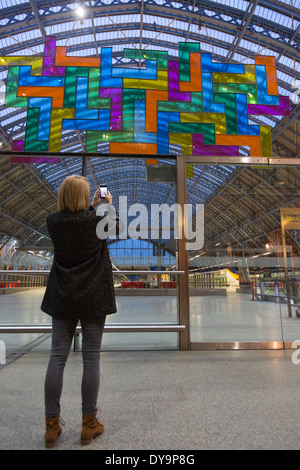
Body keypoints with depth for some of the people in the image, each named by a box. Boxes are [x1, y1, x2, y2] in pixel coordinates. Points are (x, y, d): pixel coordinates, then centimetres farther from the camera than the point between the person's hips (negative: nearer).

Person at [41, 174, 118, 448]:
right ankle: (89, 424, 21)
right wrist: (109, 204, 24)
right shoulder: (97, 220, -12)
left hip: (63, 298, 4)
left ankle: (52, 425, 23)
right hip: (93, 298, -3)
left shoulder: (53, 222, -2)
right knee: (91, 358, 7)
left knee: (57, 357, 11)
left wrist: (93, 207, 23)